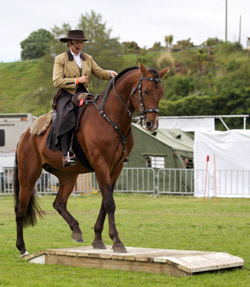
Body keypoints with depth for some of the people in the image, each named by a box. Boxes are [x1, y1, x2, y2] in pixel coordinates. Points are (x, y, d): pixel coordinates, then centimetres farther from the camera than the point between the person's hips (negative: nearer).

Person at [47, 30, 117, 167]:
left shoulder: (88, 59, 19)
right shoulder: (60, 59, 4)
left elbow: (99, 73, 8)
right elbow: (57, 81, -7)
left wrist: (110, 73, -14)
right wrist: (77, 80, -13)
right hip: (67, 95, -5)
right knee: (67, 118, -33)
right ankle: (66, 154, -38)